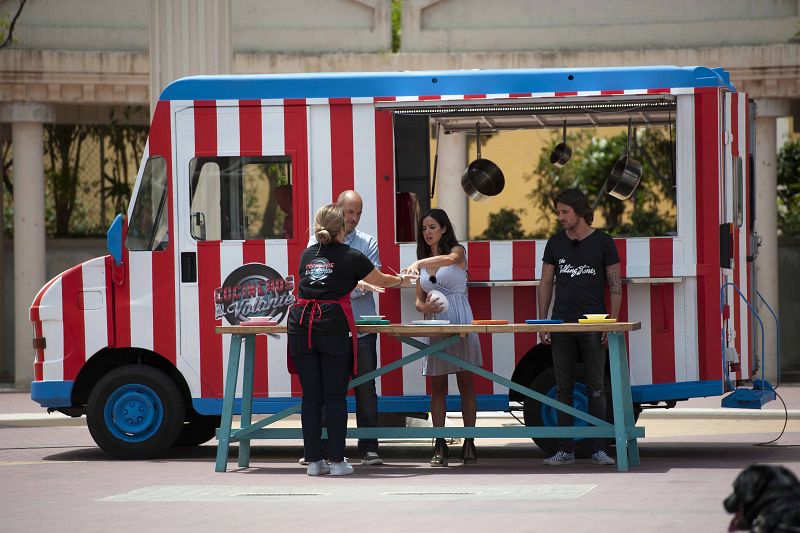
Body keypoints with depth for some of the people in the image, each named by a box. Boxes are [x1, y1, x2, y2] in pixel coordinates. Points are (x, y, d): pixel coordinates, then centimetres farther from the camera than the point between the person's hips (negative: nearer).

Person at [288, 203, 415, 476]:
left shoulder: (307, 255, 16)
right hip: (334, 326, -4)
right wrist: (402, 281, 41)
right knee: (335, 397, 2)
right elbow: (381, 280, 19)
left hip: (301, 324, 4)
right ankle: (337, 461, 3)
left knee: (311, 396, 6)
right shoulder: (350, 257, 3)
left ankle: (313, 460, 6)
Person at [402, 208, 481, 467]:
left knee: (465, 382, -2)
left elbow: (449, 258, -25)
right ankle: (440, 446, 2)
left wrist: (419, 263, -42)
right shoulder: (424, 262, 16)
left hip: (460, 323, -5)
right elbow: (418, 301, 15)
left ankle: (469, 444, 1)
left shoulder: (458, 251, 1)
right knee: (437, 386, 2)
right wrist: (424, 307, -9)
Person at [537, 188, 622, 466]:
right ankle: (565, 450, 6)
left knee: (596, 388, -2)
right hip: (562, 325, 3)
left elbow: (615, 285, 0)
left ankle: (599, 449, 2)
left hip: (593, 326, -3)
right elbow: (546, 283, 11)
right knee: (563, 389, 3)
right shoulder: (556, 243, 9)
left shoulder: (602, 242, 0)